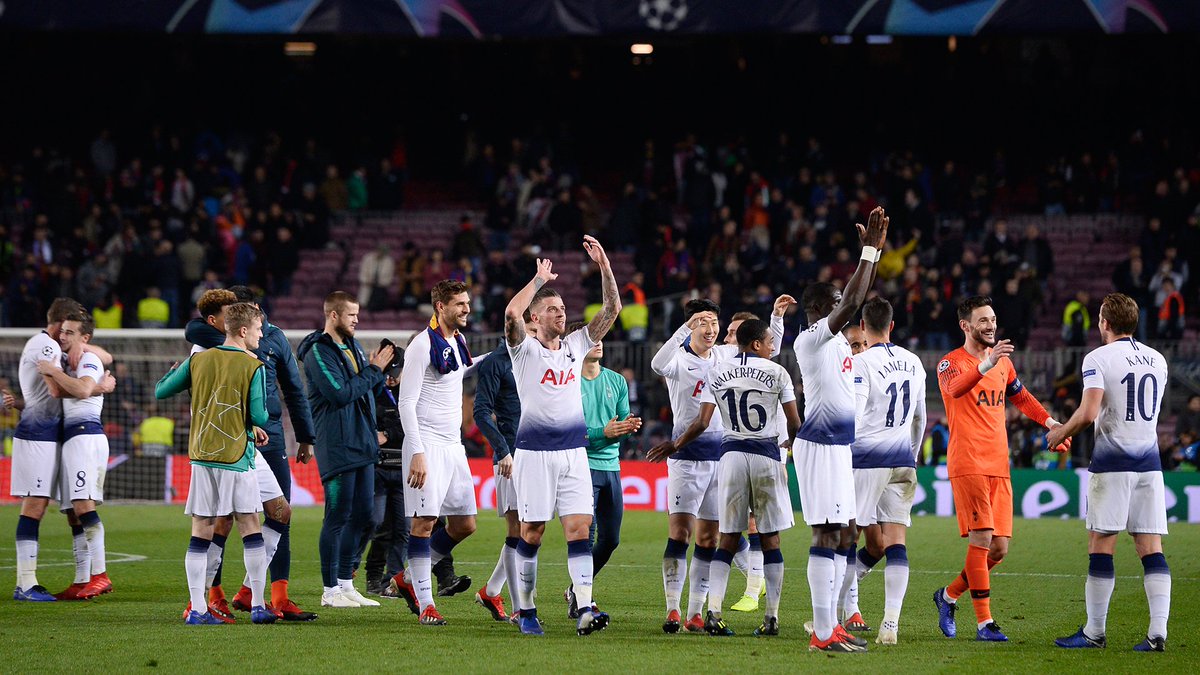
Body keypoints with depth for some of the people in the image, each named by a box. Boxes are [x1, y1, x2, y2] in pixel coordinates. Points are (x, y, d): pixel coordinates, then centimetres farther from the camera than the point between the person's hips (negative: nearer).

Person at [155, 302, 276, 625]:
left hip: (201, 456, 4)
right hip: (237, 458, -3)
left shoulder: (198, 360, 5)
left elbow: (160, 391, 12)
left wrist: (174, 368, 30)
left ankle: (197, 609, -1)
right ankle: (258, 606, 6)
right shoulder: (253, 367, -7)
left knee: (201, 532, 3)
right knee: (250, 528, 6)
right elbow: (260, 418, -10)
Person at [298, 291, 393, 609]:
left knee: (361, 514, 11)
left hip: (362, 444, 9)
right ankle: (331, 590, -1)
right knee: (338, 516, -6)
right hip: (337, 447, -9)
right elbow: (340, 393, -21)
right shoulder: (319, 352, -11)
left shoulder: (352, 347, 16)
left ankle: (345, 582, 19)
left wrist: (378, 370, -1)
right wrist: (372, 370, -14)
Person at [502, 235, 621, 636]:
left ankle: (585, 610, -14)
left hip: (574, 452, 4)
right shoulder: (525, 350, -2)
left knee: (580, 530, -7)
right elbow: (511, 314, -22)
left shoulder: (575, 345, 12)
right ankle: (526, 611, 11)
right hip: (534, 453, -4)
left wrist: (604, 266, -3)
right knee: (531, 534, 1)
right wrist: (539, 279, -11)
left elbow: (612, 309, 8)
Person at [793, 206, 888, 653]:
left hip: (838, 445, 10)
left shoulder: (834, 336, 14)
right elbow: (852, 305, -25)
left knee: (838, 534, 12)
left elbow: (855, 300, 26)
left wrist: (874, 251, 18)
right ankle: (823, 633, -11)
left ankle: (830, 625, 17)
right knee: (827, 534, -10)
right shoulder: (811, 337, -13)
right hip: (820, 444, -10)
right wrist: (869, 251, -21)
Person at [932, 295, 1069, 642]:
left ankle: (949, 595, 23)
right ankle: (984, 622, -8)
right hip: (967, 466, -7)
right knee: (981, 539, -12)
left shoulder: (1003, 362, 17)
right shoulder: (951, 362, -4)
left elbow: (1021, 397, 33)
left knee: (1000, 548, 4)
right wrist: (986, 365, -44)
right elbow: (955, 388, -28)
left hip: (998, 466, 7)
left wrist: (1048, 421, 18)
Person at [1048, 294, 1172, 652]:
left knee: (1101, 545, 1)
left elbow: (1088, 413, -18)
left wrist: (1060, 433, 0)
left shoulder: (1099, 359, -8)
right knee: (1151, 548, 2)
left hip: (1112, 462, -5)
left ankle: (1094, 632, 5)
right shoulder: (1157, 360, 12)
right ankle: (1158, 632, -7)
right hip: (1149, 461, 5)